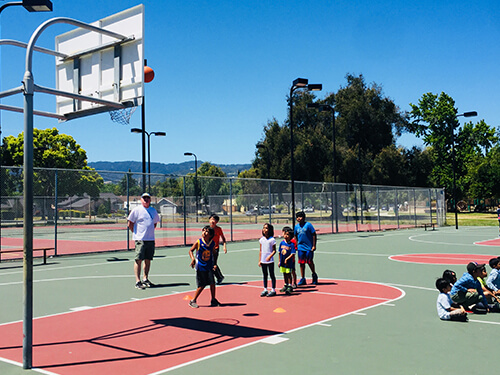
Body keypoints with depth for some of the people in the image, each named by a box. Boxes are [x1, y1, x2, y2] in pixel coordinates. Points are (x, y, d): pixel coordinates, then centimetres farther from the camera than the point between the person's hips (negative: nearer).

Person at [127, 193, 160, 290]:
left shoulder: (153, 210, 12)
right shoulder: (137, 210, -3)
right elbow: (129, 224, 0)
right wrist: (137, 233, 1)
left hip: (151, 239, 5)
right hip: (140, 239, -5)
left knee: (148, 260, 9)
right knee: (139, 260, -7)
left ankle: (145, 279, 20)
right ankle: (138, 281, -4)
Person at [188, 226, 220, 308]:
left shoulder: (213, 243, -1)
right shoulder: (198, 242, -12)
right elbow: (191, 250, -2)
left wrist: (214, 264, 6)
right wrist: (193, 258, -19)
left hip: (209, 267, 4)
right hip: (200, 267, -4)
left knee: (212, 283, 2)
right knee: (201, 285, -2)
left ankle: (213, 300, 21)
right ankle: (193, 301, 13)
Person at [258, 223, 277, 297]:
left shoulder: (272, 239, -8)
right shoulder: (262, 239, 7)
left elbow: (274, 250, -8)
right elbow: (260, 250, 12)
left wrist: (270, 256, -23)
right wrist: (259, 260, 10)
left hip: (270, 260, -5)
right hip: (263, 260, 5)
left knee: (271, 275, 2)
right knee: (264, 275, 11)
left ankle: (273, 290, 9)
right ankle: (265, 289, 19)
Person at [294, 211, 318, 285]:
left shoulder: (308, 225, -8)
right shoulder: (296, 226, 6)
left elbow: (314, 235, -6)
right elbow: (295, 237, 18)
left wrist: (314, 245, -10)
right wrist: (296, 246, 12)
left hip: (309, 247, -4)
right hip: (300, 247, 4)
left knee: (310, 262, 3)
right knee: (301, 263, 5)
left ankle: (314, 276, 26)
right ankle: (302, 279, 13)